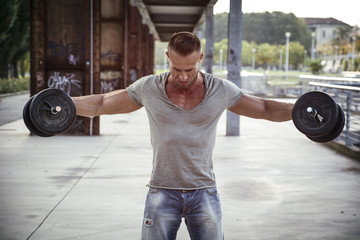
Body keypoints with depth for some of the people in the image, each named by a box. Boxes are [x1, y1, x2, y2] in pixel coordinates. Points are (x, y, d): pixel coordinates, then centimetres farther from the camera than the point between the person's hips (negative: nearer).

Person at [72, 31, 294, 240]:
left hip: (204, 193, 0)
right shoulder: (148, 88, -3)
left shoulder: (222, 90, -1)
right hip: (162, 193, 0)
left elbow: (265, 109, 9)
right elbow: (100, 105, 6)